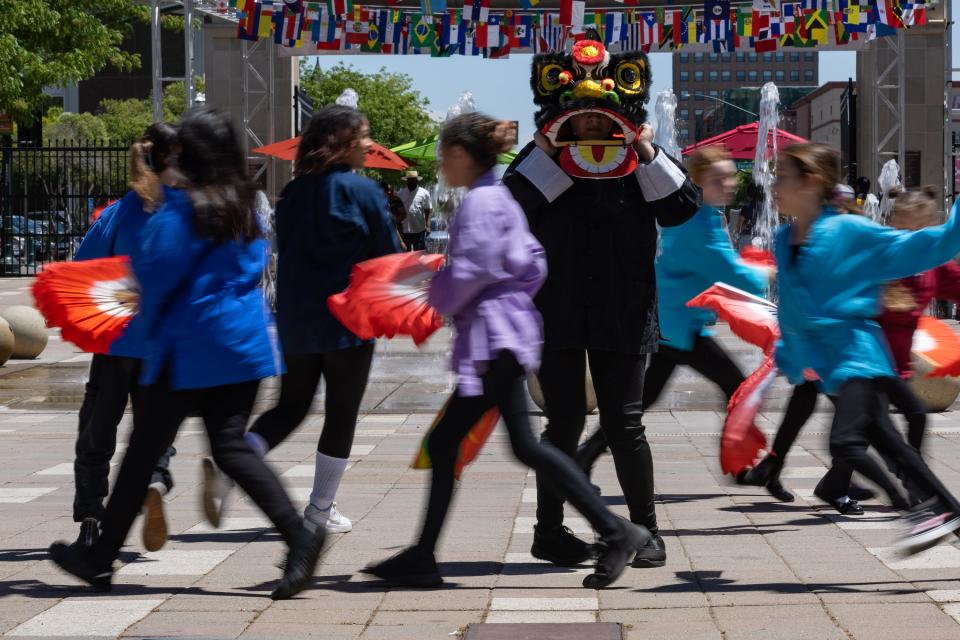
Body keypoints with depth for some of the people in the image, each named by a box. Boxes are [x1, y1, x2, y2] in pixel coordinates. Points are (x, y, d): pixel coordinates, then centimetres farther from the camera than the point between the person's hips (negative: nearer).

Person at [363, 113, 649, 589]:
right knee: (444, 442, 10)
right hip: (489, 339, 11)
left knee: (524, 445, -10)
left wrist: (435, 301, -3)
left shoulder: (481, 202, -13)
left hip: (494, 335, -11)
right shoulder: (499, 198, 17)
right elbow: (532, 262, 18)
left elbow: (471, 270, -19)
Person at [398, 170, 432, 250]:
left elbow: (427, 211, 0)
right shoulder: (400, 194, 7)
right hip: (404, 230, 3)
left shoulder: (424, 193, 0)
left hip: (419, 230, -2)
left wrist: (427, 226, -8)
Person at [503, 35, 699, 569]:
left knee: (625, 423, 3)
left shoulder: (639, 161, 4)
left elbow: (684, 207, -7)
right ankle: (550, 529, 15)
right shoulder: (541, 159, 2)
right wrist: (545, 157, -16)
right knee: (565, 421, 3)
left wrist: (649, 155, -14)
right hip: (556, 313, -1)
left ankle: (645, 530, 13)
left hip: (622, 314, 1)